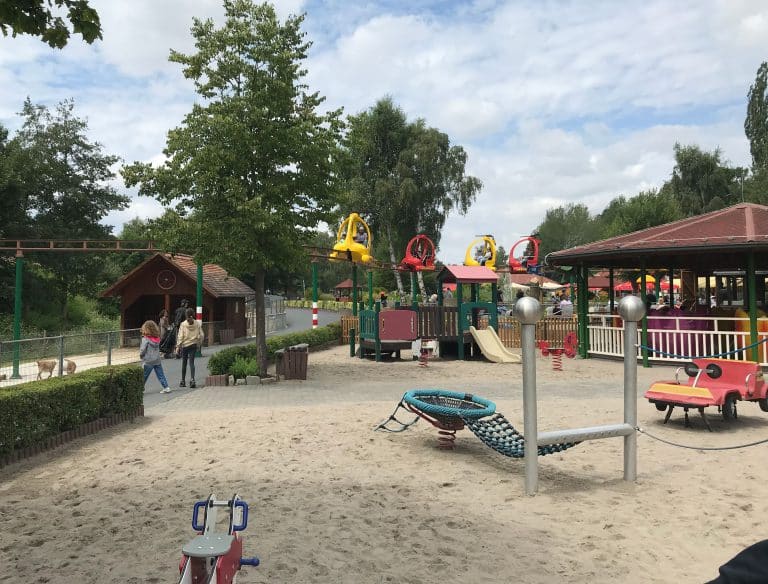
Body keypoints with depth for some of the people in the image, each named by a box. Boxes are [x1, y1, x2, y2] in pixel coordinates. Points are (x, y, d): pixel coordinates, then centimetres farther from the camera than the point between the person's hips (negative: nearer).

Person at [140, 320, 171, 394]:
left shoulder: (145, 339, -14)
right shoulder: (157, 338, 3)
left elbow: (142, 350, -14)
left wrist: (141, 355, 5)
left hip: (148, 361, -5)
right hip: (157, 360, 5)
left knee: (143, 376, 6)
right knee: (161, 375, 9)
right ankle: (166, 387, 7)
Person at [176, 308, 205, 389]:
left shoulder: (183, 324, -9)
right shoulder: (198, 323, -3)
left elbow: (180, 336, -8)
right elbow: (201, 335, -1)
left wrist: (178, 346, -3)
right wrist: (199, 344, 12)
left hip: (185, 345, -1)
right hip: (193, 345, 1)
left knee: (184, 363, 10)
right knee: (191, 362, 4)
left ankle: (183, 381, 17)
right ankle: (192, 379, -12)